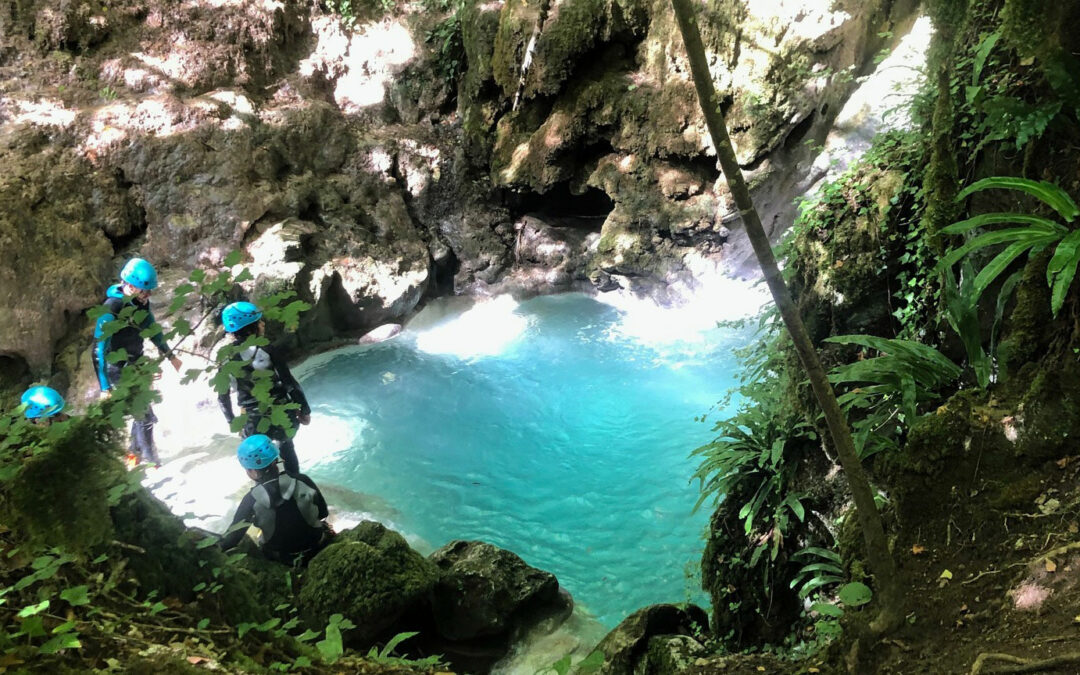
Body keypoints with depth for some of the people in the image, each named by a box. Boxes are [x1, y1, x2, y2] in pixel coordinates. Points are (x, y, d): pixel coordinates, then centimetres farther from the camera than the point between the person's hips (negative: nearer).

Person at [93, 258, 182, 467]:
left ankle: (135, 453, 36)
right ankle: (151, 463, 2)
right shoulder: (111, 310, -28)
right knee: (144, 415, -10)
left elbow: (151, 328, 13)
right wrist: (105, 388, -28)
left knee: (144, 412, 17)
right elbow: (100, 350, -27)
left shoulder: (140, 302, -5)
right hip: (119, 370, -8)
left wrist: (171, 356, 19)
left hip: (136, 364, 8)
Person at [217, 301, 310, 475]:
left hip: (254, 424, 1)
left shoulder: (225, 358, -6)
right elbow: (291, 384, -14)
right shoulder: (266, 351, -17)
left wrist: (232, 422, 17)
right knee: (286, 448, 26)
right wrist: (305, 411, -1)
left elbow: (223, 396, 3)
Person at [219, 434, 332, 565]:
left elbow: (231, 539, -17)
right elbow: (323, 513, -4)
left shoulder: (251, 500, -21)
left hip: (283, 558, -1)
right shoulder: (302, 481, -19)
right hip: (317, 547, 1)